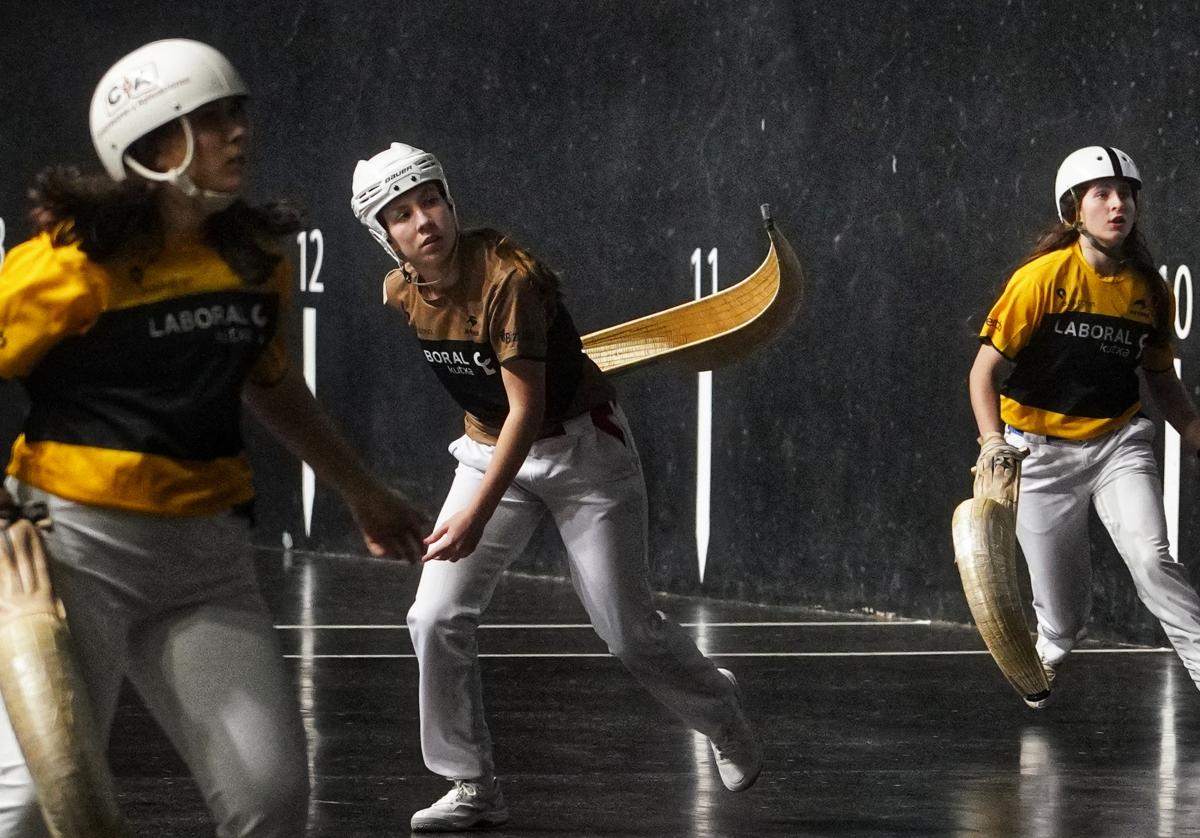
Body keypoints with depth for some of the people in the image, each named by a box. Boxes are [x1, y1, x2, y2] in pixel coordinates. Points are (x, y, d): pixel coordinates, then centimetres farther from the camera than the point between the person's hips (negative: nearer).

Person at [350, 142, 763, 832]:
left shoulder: (508, 276, -29)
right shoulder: (400, 295, -7)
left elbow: (528, 408, -29)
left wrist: (476, 515, -35)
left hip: (581, 446, -6)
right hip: (490, 449, 6)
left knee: (628, 630, -1)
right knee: (437, 620, -9)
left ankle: (723, 716, 30)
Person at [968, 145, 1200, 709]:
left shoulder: (1150, 291, 1)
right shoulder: (1044, 277, -13)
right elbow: (985, 370, -12)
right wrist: (992, 440, -27)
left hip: (1119, 443, 2)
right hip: (1041, 451, -2)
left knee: (1151, 559, -24)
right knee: (1064, 612, 4)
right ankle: (1047, 655, 40)